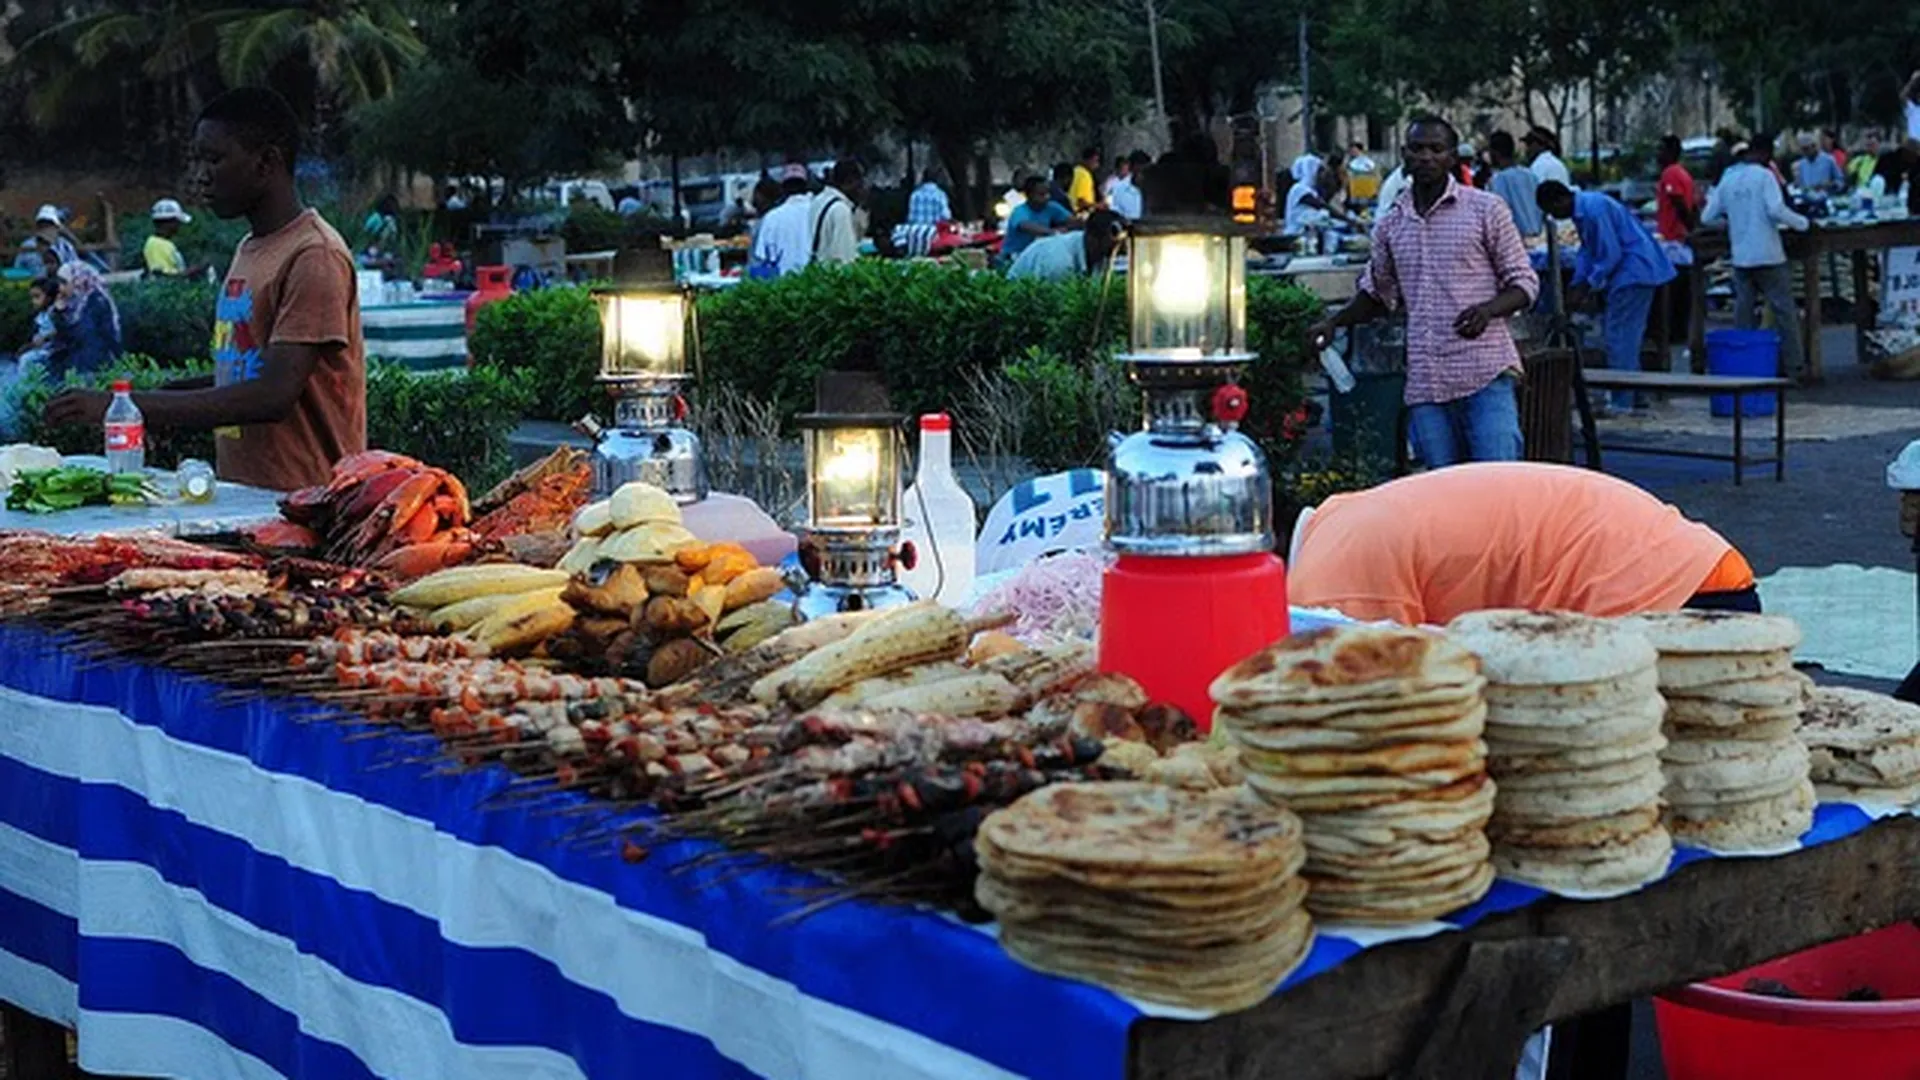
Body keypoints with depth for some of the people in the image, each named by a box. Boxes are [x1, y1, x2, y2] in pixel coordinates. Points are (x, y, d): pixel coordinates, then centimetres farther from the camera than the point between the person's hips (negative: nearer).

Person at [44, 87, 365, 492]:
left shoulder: (314, 257, -13)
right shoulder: (249, 251, 17)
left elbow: (274, 395, -21)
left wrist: (125, 406, -20)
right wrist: (157, 398, 8)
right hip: (239, 496, 8)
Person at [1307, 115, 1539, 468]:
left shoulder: (1485, 209, 2)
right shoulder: (1391, 223, 14)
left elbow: (1524, 283, 3)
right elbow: (1377, 293, 28)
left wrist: (1489, 309, -16)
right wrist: (1333, 323, 12)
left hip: (1485, 375, -4)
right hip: (1425, 382, 4)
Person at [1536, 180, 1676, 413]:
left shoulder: (1594, 209, -22)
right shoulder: (1582, 209, 10)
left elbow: (1611, 255, -21)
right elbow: (1587, 251, 17)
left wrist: (1585, 288, -15)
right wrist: (1577, 285, 7)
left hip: (1635, 270, -10)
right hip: (1633, 271, 10)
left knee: (1619, 336, -8)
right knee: (1628, 335, 15)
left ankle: (1622, 402, -6)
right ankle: (1633, 396, 22)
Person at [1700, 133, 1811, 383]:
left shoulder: (1727, 179, 8)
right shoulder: (1764, 176, -7)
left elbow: (1707, 217, 10)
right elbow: (1777, 210, -18)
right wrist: (1801, 223, -4)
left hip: (1740, 257, 5)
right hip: (1768, 255, -5)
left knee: (1743, 313, 9)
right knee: (1785, 311, 2)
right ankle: (1793, 366, 3)